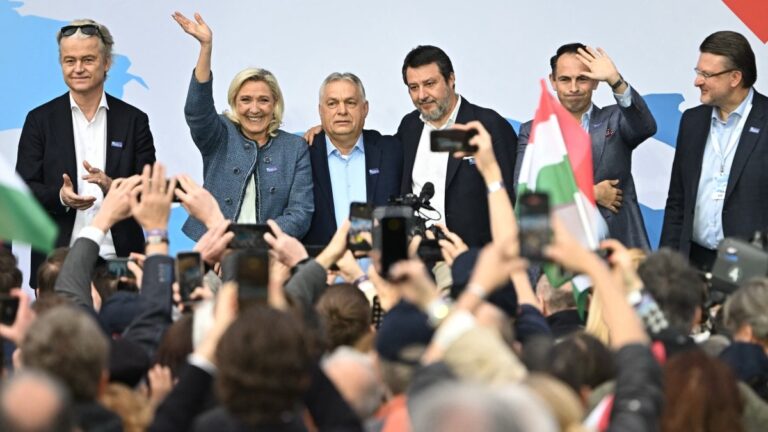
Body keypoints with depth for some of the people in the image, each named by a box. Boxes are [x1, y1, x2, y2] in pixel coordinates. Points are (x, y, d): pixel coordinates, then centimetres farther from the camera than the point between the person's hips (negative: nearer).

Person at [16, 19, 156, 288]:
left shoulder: (134, 121, 8)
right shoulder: (40, 120, 8)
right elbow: (24, 190, 4)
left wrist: (115, 187, -16)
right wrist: (60, 196, -17)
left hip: (118, 263, 0)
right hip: (57, 263, 0)